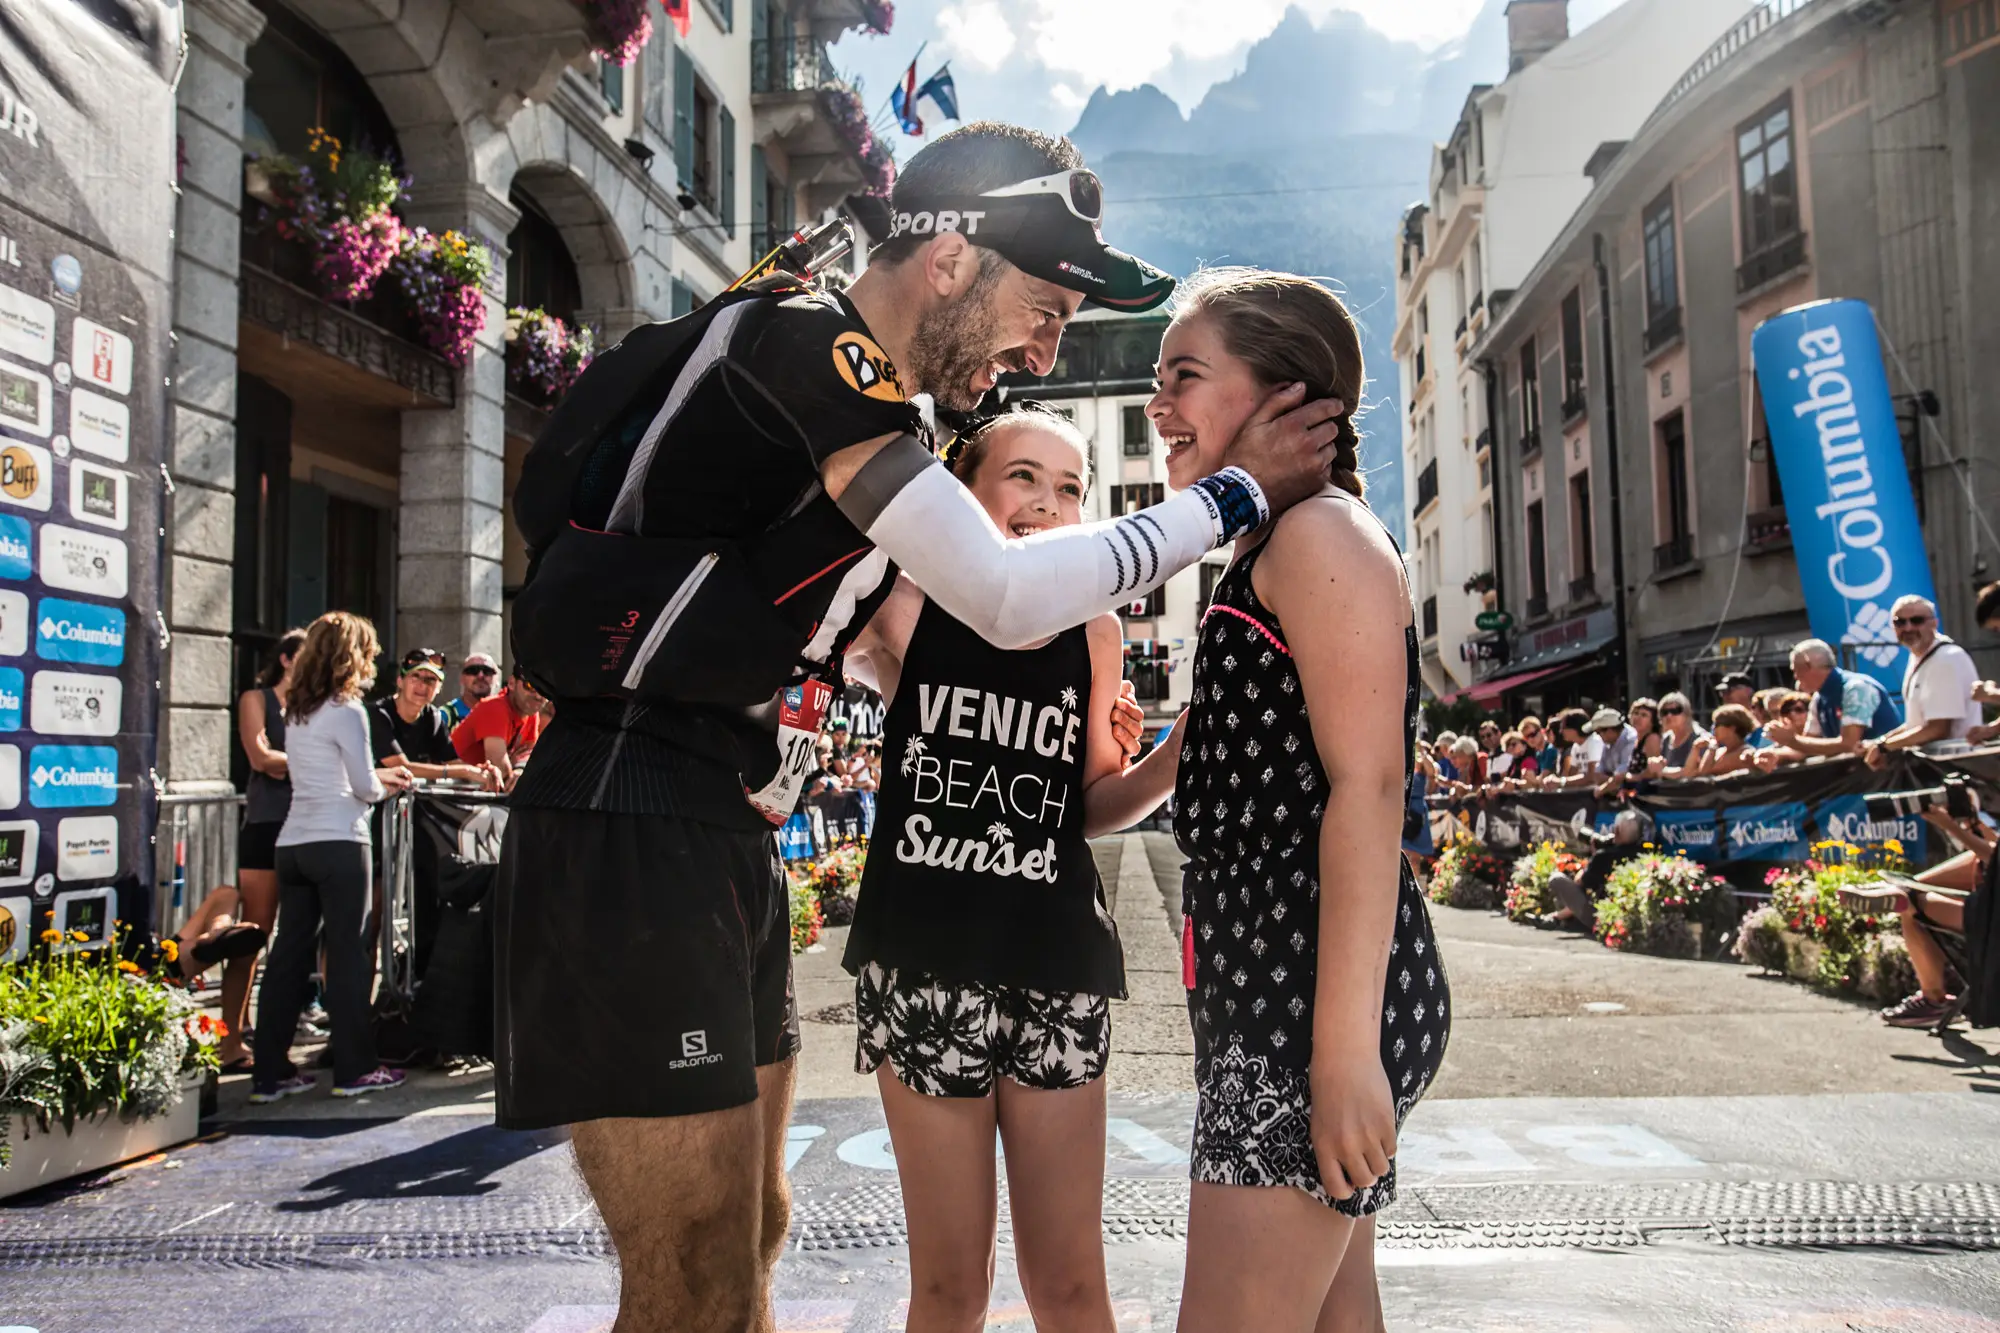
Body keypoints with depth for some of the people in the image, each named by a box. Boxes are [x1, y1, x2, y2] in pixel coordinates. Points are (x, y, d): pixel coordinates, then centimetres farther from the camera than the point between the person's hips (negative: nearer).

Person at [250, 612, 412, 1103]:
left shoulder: (295, 712, 14)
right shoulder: (347, 710, -9)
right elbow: (366, 786, -8)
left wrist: (377, 777, 24)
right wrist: (385, 786, 13)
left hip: (292, 842, 7)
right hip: (338, 843, -7)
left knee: (289, 954, 9)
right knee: (347, 955, 0)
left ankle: (271, 1073, 12)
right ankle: (354, 1069, 6)